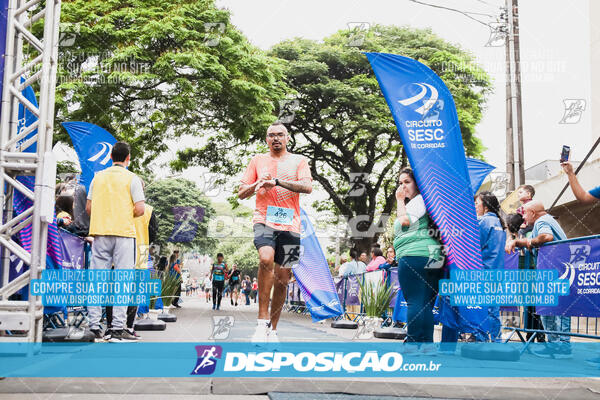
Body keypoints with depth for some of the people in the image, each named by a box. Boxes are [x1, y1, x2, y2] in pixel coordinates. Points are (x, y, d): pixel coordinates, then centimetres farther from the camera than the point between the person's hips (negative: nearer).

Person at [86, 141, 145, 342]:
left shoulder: (98, 177, 11)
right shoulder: (132, 178, -2)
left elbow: (88, 208, 10)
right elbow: (140, 209, -9)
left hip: (100, 232, 4)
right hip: (123, 233, -4)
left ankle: (94, 328, 5)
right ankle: (118, 329, -4)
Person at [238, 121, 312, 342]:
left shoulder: (298, 161, 12)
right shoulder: (258, 160, 16)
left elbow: (307, 187, -6)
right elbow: (241, 193, 15)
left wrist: (277, 181, -14)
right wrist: (258, 184, -6)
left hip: (290, 225, 1)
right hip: (264, 220, -1)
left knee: (283, 278, 4)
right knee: (266, 258, -30)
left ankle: (272, 329, 19)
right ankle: (262, 321, -23)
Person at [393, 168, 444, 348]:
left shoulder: (419, 200, -2)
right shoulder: (420, 201, 26)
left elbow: (405, 220, -15)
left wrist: (400, 201, -4)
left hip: (414, 255, -10)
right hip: (430, 257, 10)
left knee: (414, 301, -8)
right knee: (426, 303, 9)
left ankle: (414, 342, -8)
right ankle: (426, 342, 12)